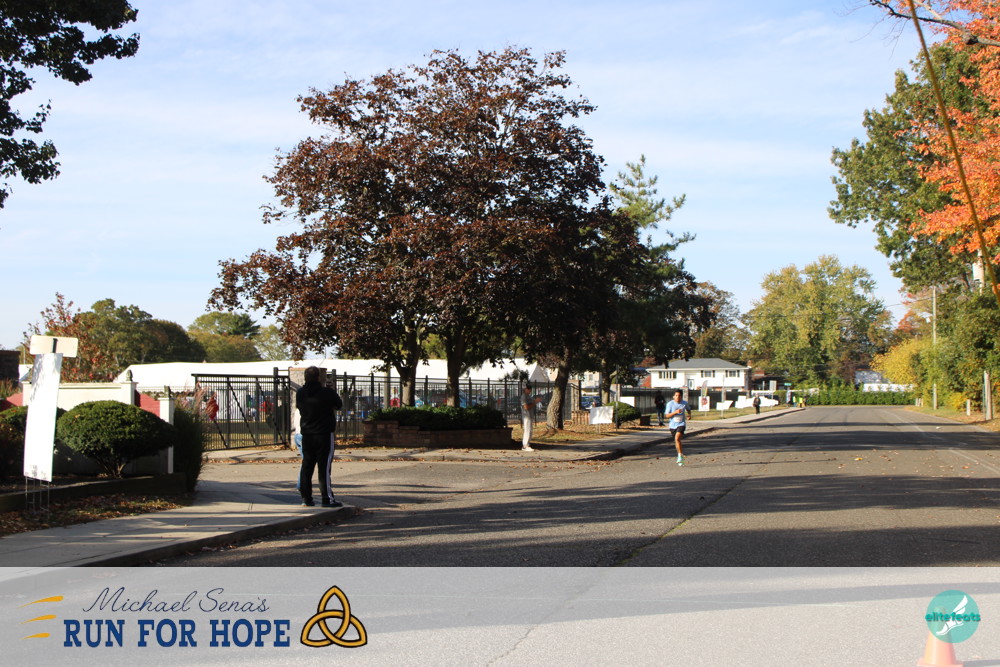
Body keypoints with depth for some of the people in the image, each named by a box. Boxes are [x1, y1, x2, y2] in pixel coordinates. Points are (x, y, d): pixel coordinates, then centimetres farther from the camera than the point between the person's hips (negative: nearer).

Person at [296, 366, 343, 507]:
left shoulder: (300, 393, 1)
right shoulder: (327, 392, -13)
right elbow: (339, 405, 1)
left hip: (306, 434, 5)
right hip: (324, 433, -5)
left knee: (306, 466, 10)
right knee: (324, 466, -3)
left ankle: (306, 498, 11)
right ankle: (327, 498, -3)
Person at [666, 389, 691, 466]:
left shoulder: (685, 403, -1)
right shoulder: (670, 404, -7)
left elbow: (688, 409, 21)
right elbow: (667, 415, -10)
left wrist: (689, 415, 2)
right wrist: (676, 412, -23)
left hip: (681, 424, -2)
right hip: (673, 425, 2)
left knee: (677, 438, -25)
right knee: (677, 441, 11)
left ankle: (680, 456, -17)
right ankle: (680, 457, 31)